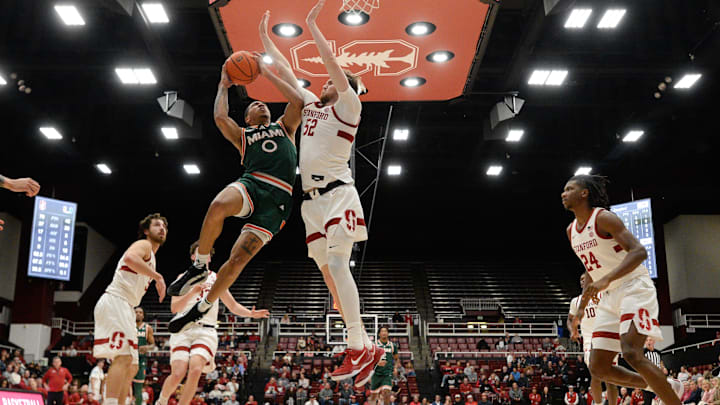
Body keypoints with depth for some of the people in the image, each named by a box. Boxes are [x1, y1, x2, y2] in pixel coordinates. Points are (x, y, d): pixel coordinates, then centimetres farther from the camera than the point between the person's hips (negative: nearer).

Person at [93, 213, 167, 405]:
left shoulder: (151, 257, 27)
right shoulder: (144, 245, -1)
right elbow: (129, 257, -26)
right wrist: (157, 276, -24)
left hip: (124, 308, 10)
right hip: (115, 302, -10)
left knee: (131, 366, 9)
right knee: (123, 358, -22)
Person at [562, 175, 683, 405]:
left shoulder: (603, 218, -12)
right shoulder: (571, 231, 13)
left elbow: (639, 252, -23)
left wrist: (607, 279, -35)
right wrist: (582, 306, 19)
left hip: (635, 288, -8)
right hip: (611, 297, 8)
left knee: (631, 353, -27)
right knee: (598, 368, 2)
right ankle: (667, 386, 20)